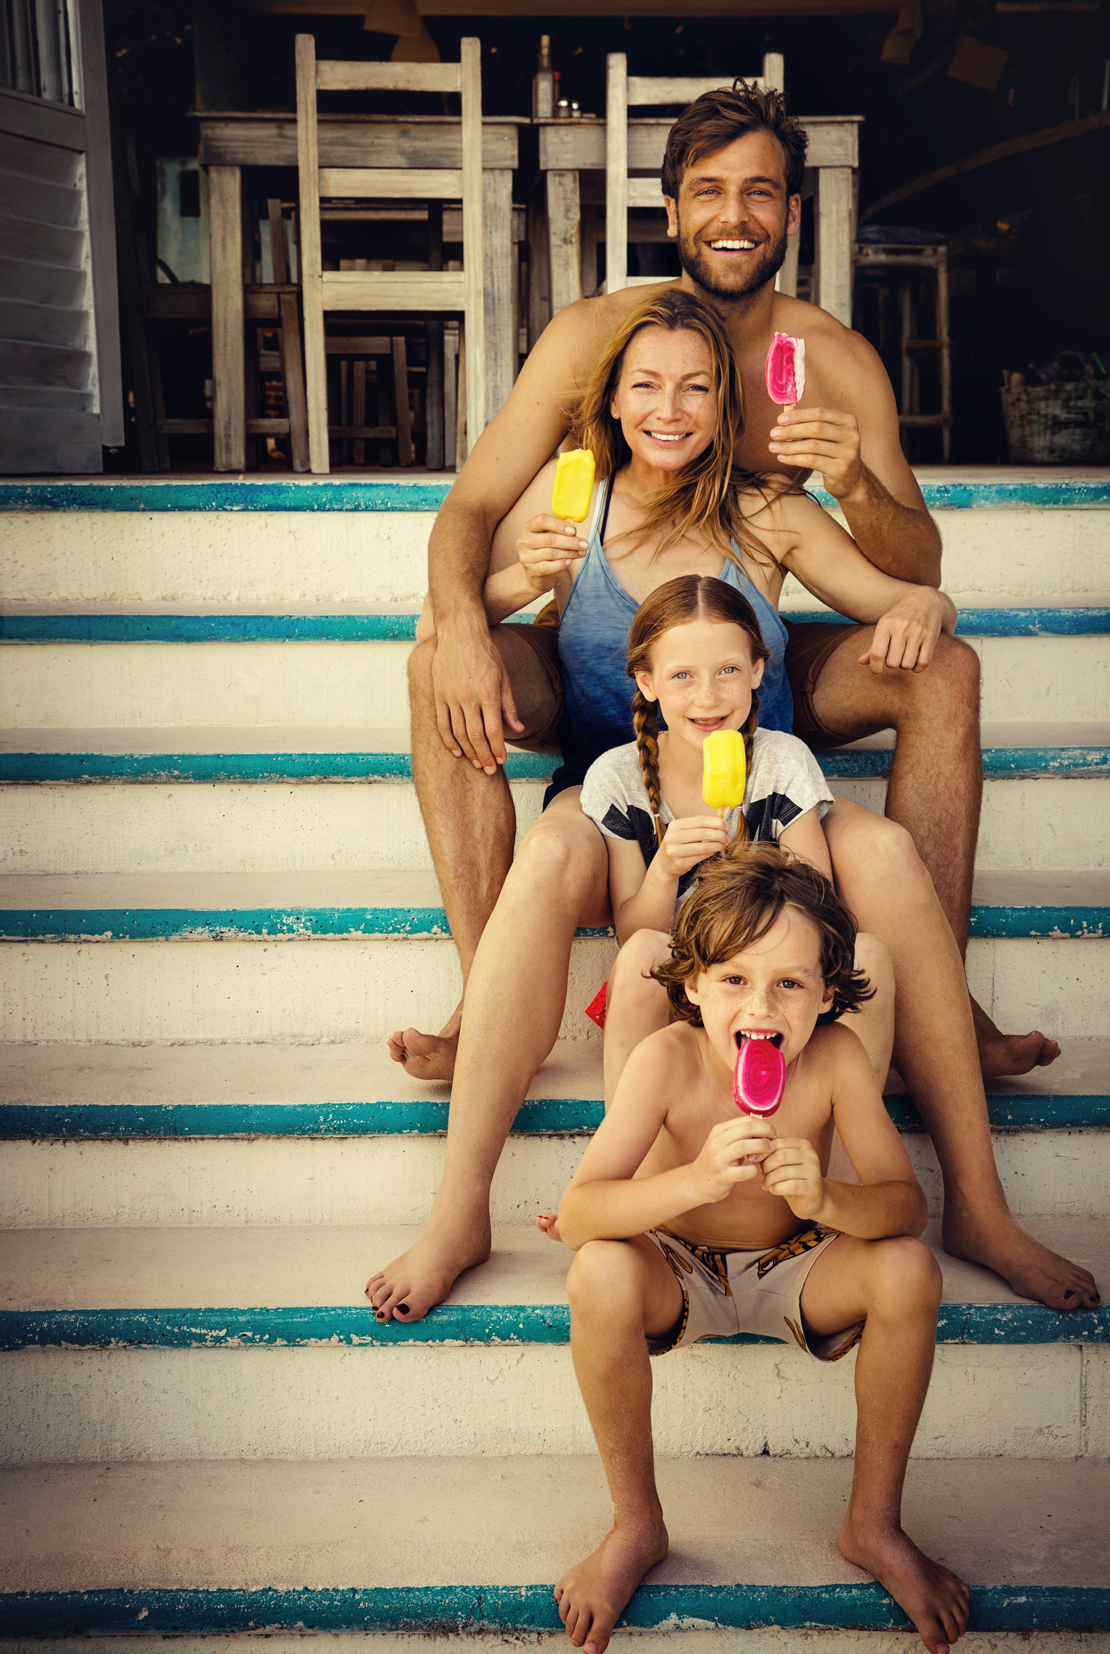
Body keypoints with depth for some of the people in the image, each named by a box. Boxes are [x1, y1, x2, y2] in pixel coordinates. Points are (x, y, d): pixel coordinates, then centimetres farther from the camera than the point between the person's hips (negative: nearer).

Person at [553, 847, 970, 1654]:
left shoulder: (835, 1056, -22)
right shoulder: (668, 1059, -27)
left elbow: (907, 1205, -21)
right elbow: (576, 1214, -33)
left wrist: (826, 1200, -44)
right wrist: (695, 1180, -51)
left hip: (793, 1271, 2)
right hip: (677, 1276, -2)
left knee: (909, 1270, -25)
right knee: (600, 1274, -33)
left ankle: (874, 1524, -2)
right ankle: (637, 1526, -9)